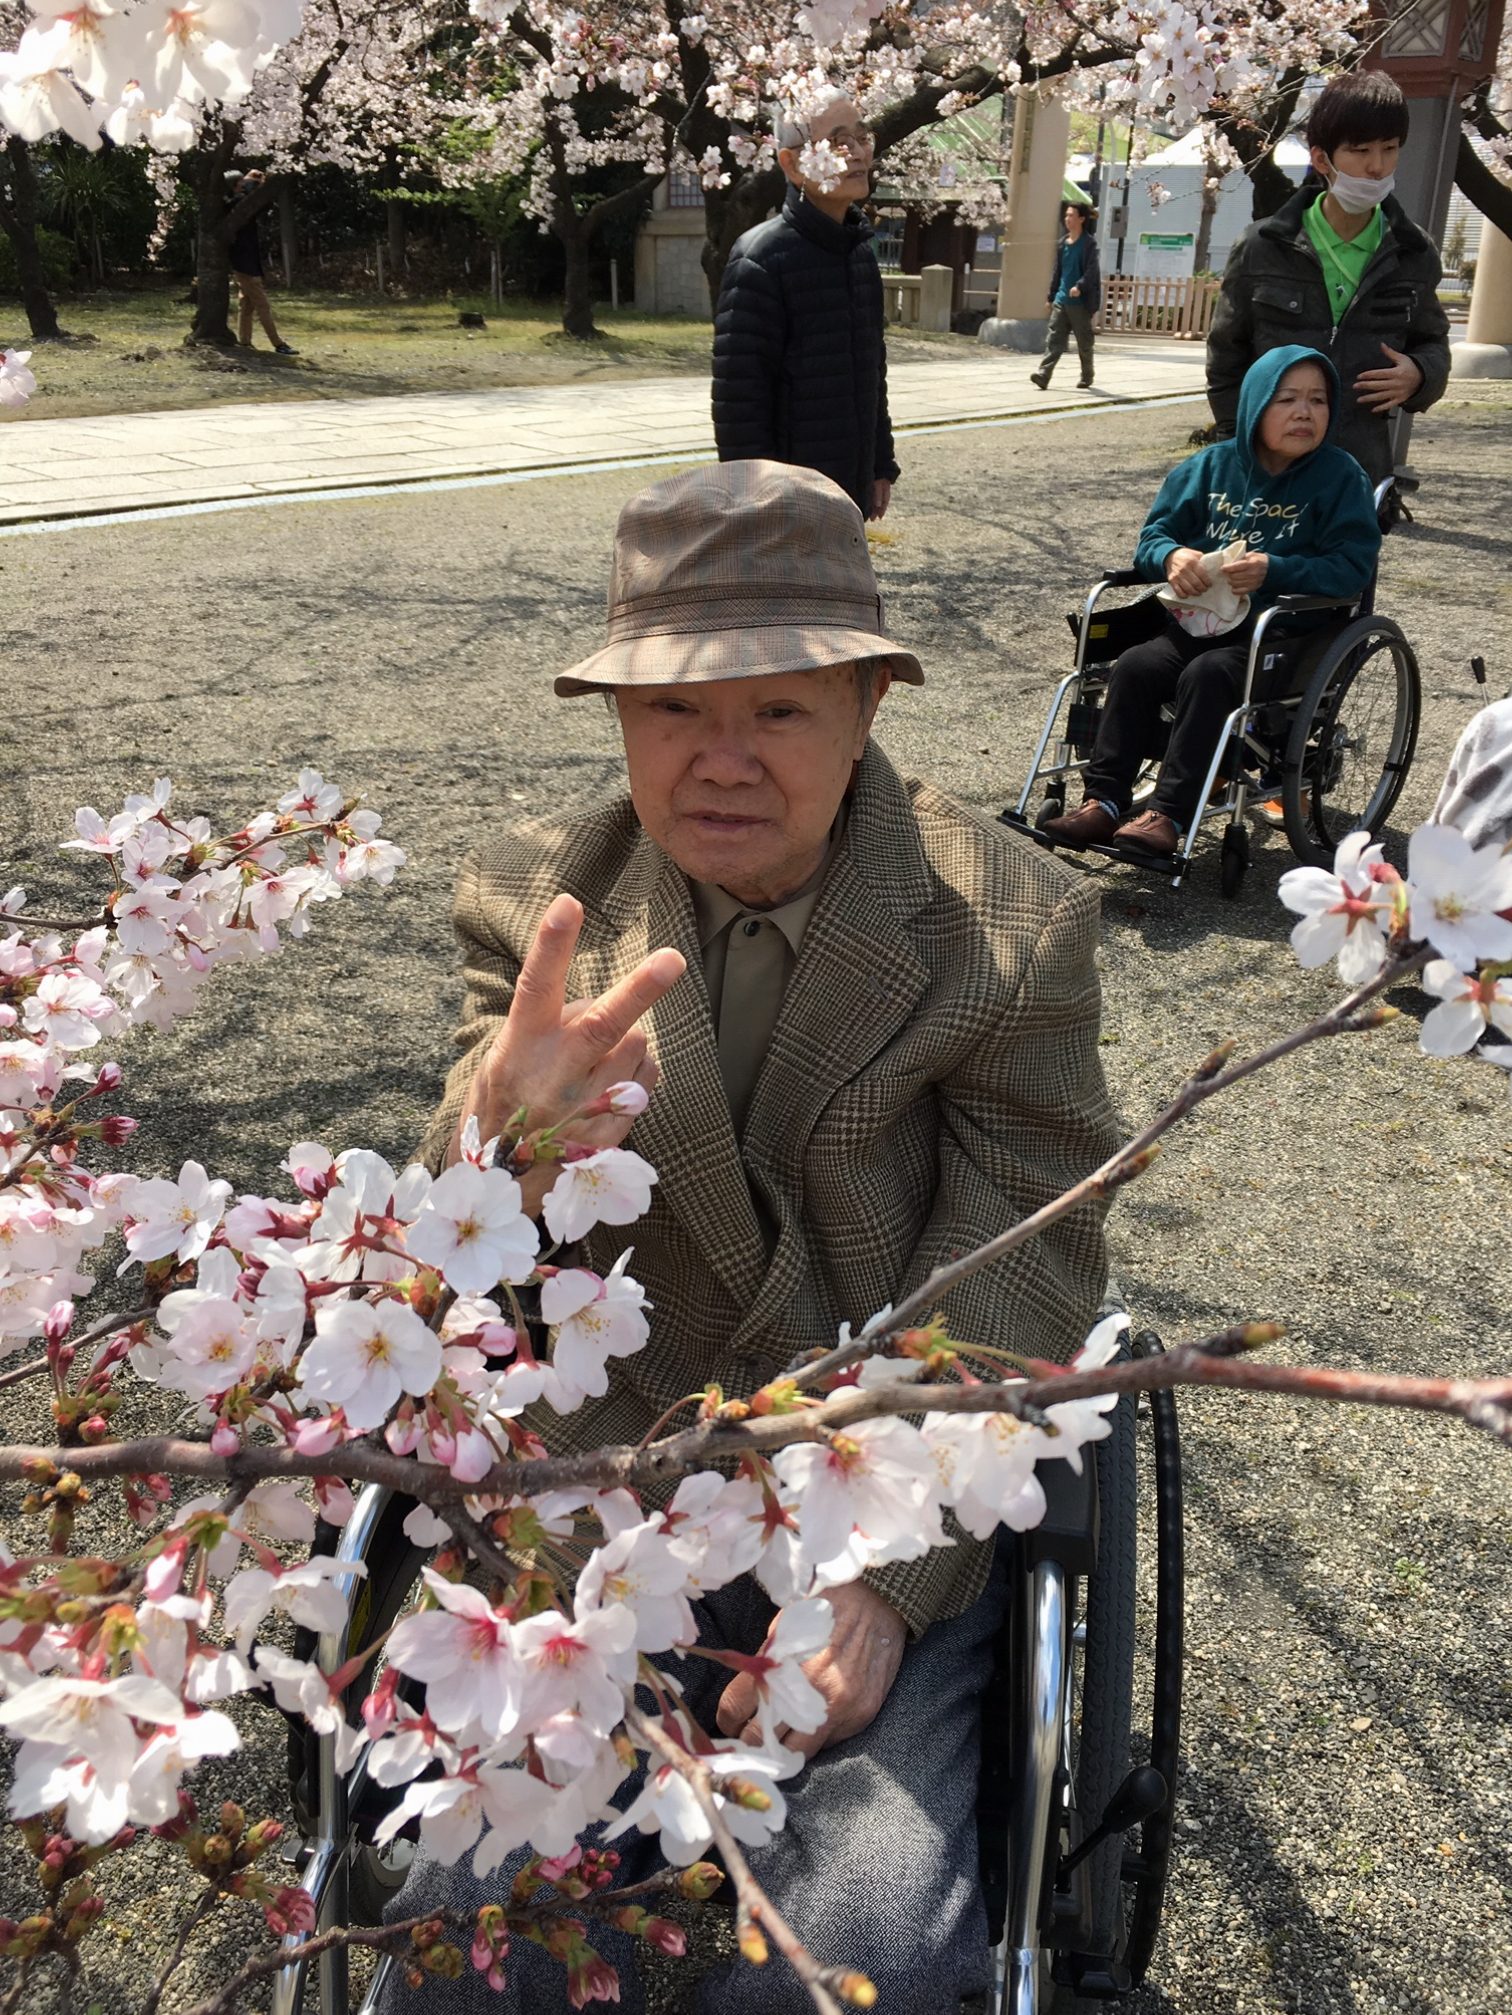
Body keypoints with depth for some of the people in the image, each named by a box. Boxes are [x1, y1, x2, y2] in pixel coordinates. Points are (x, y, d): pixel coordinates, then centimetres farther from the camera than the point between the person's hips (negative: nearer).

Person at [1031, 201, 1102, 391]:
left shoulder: (1089, 243, -6)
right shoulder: (1063, 243, 12)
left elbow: (1092, 271, -14)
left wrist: (1080, 286, -30)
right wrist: (1052, 296, 17)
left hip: (1080, 301, -5)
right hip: (1061, 300, 5)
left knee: (1084, 342, 6)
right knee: (1054, 339, -7)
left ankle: (1087, 377, 21)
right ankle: (1044, 375, -18)